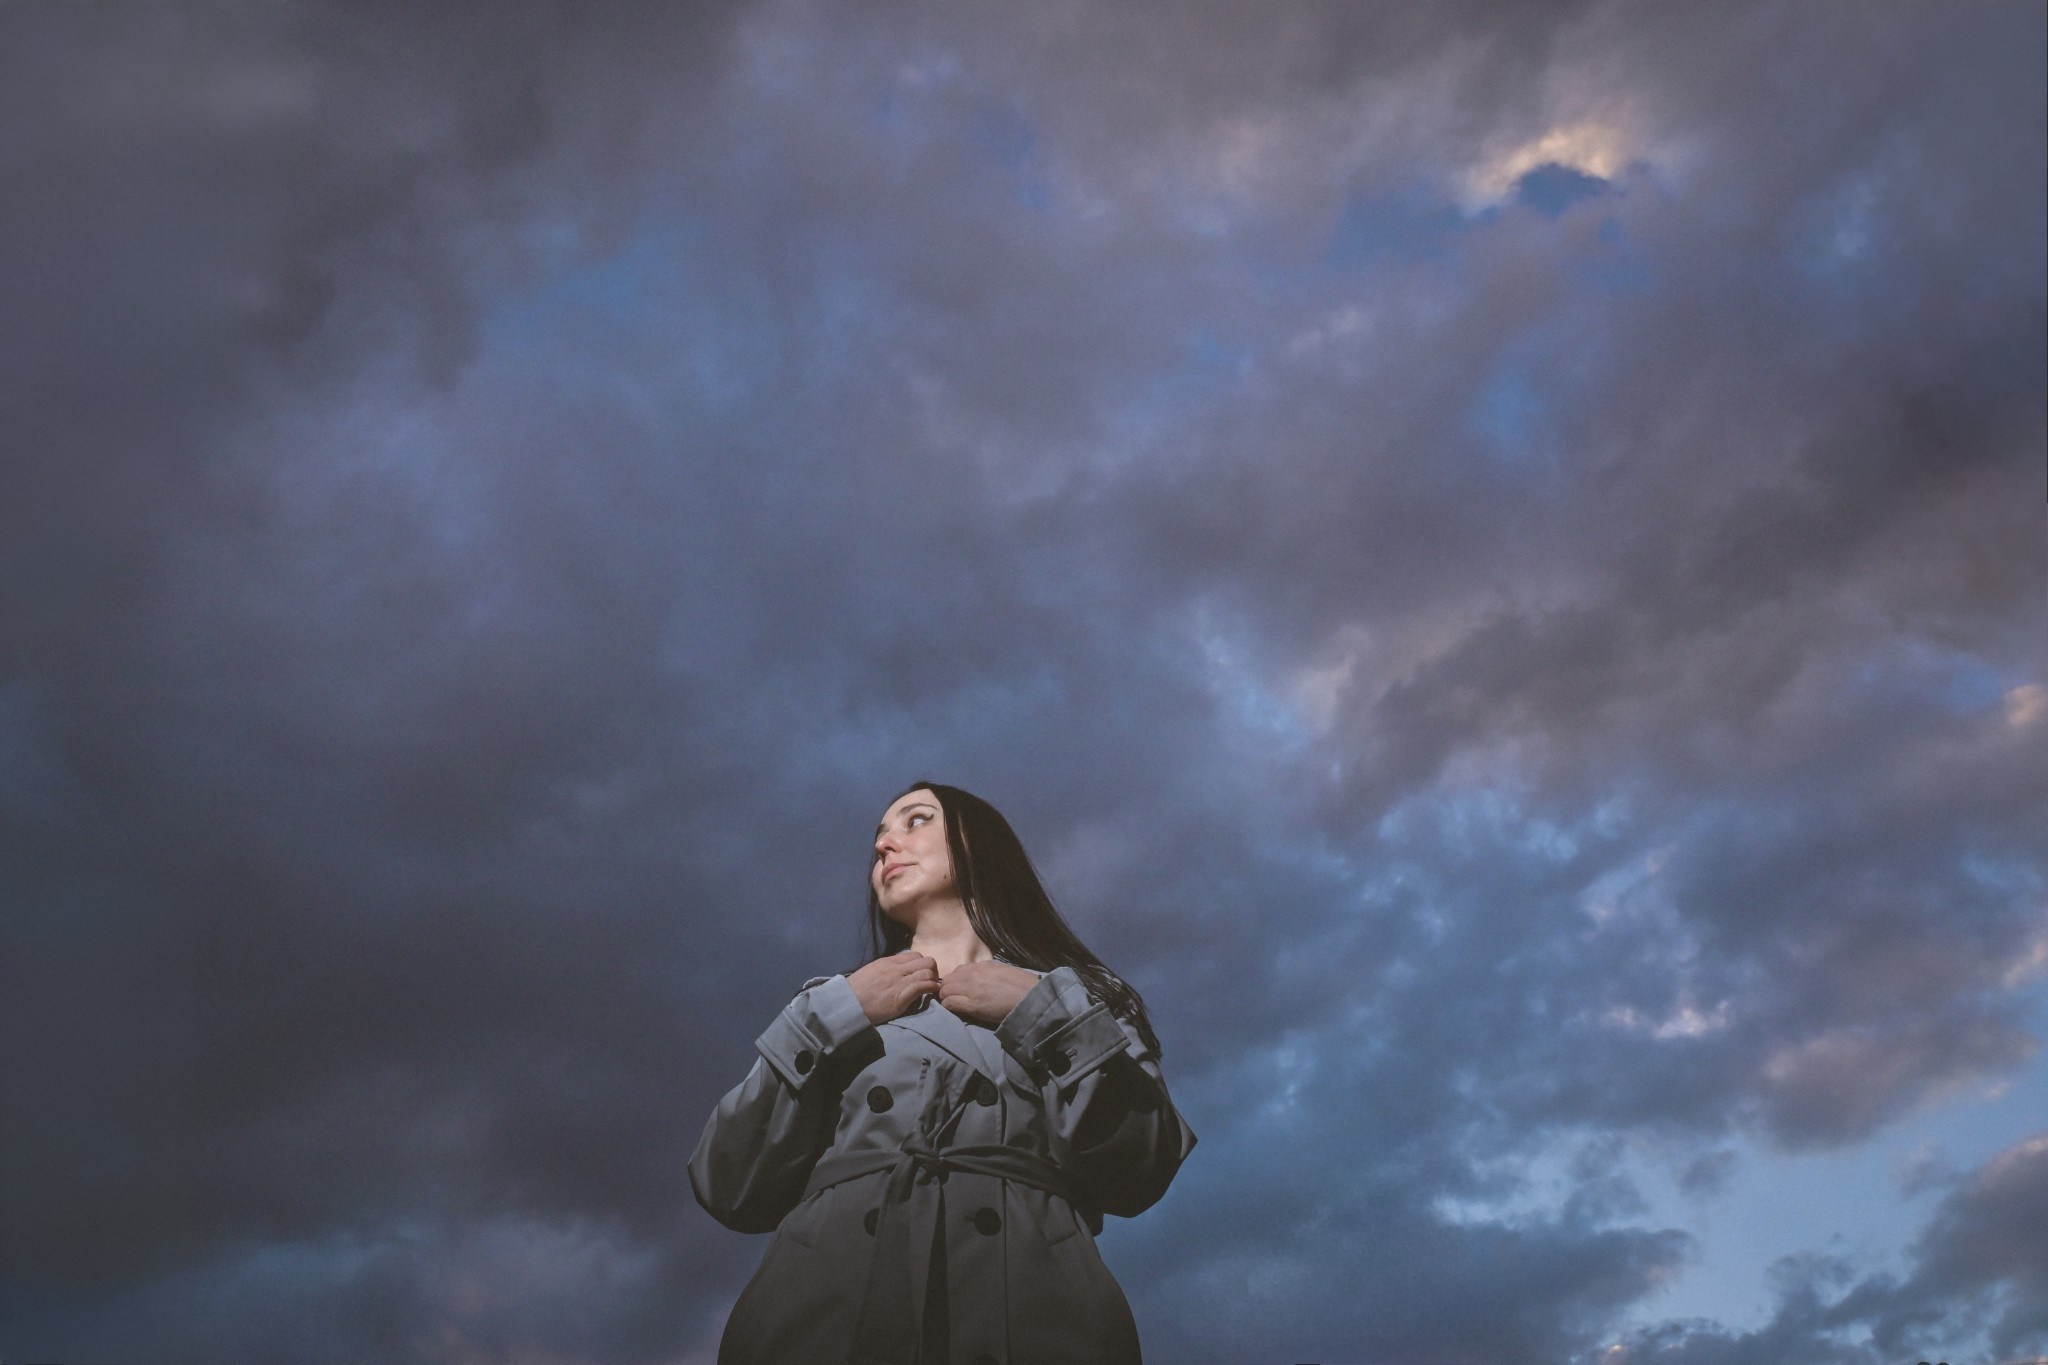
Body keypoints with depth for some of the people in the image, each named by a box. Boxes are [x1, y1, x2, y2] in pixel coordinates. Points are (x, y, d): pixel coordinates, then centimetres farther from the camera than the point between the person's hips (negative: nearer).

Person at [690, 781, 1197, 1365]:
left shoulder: (1071, 1001, 15)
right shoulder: (837, 1005, 20)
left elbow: (1139, 1175, -1)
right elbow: (730, 1189, 7)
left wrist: (1041, 1011, 0)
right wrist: (833, 1016, 4)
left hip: (1028, 1314, 1)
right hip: (830, 1317, 0)